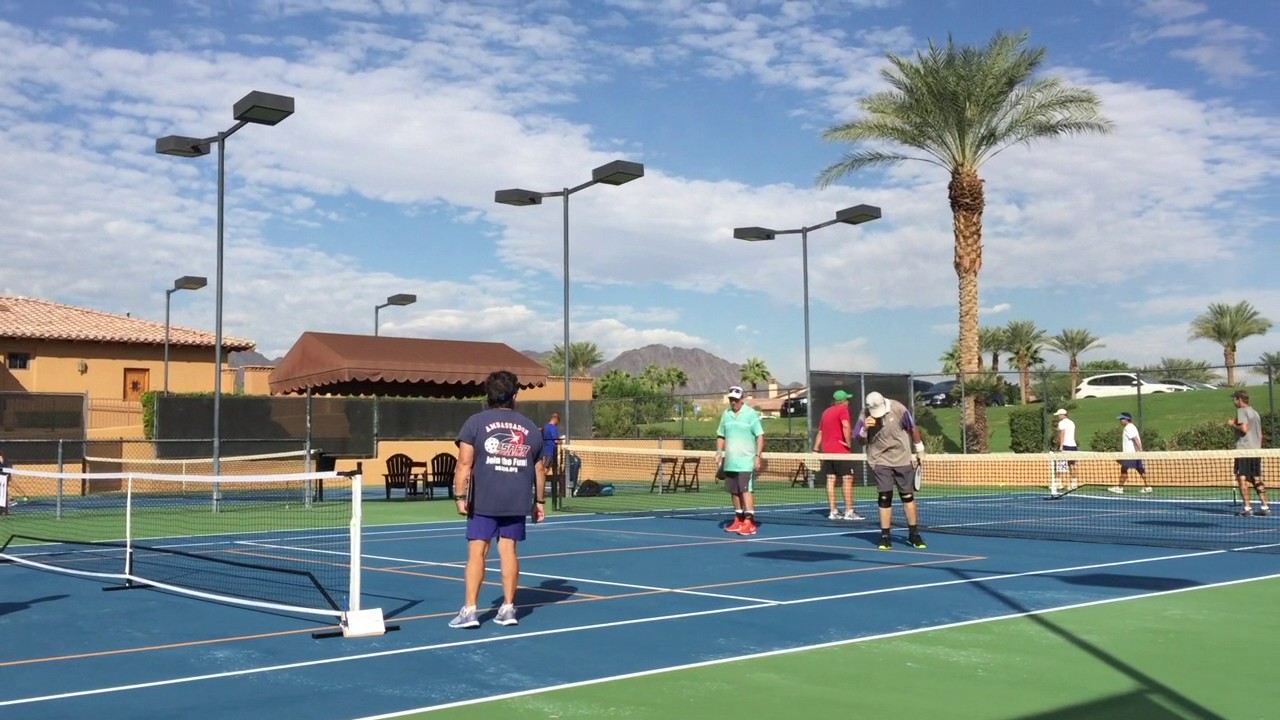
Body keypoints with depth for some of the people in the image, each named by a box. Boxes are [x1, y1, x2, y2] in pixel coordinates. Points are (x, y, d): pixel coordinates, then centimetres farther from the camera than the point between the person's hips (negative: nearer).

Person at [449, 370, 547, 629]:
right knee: (509, 550, 9)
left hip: (484, 501, -3)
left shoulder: (475, 423, -1)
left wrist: (461, 496, -7)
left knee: (477, 552, 0)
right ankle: (508, 608, 13)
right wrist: (539, 501, 21)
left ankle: (470, 610, 0)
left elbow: (465, 463, -9)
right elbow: (539, 469, 13)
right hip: (517, 502, 3)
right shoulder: (531, 427, 9)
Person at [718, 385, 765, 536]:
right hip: (730, 462, 6)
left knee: (746, 490, -10)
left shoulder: (751, 414, -5)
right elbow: (721, 436, 21)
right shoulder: (726, 415, 12)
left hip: (746, 462, -6)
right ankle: (738, 520, 19)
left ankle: (749, 523, -11)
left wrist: (758, 456, -15)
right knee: (734, 491, 10)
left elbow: (760, 436, -7)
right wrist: (719, 452, 6)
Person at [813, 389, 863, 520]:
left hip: (827, 450, 7)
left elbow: (820, 433, 19)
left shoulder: (826, 412, 18)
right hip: (841, 451, -7)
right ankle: (849, 512, -7)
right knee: (848, 479, -4)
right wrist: (849, 443, -17)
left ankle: (832, 512, 6)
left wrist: (816, 450, 20)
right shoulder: (843, 410, -5)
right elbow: (846, 426, -23)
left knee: (830, 480, 5)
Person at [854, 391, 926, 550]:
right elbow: (862, 441, -1)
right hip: (880, 461, 0)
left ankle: (913, 534, 16)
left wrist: (919, 450, 10)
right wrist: (865, 428, -22)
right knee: (885, 497, -5)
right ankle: (885, 536, 2)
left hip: (903, 459, 0)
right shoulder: (864, 415, -9)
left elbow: (912, 429, 2)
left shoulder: (898, 409, -12)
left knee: (908, 496, 5)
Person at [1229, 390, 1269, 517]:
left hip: (1244, 449, -8)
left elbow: (1244, 428, -20)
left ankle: (1247, 508, -10)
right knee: (1257, 479, 11)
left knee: (1242, 478, -6)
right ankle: (1265, 506, 10)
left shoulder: (1241, 411, -7)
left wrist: (1233, 424, -4)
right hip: (1256, 449, 8)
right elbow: (1260, 435, 20)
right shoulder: (1255, 413, 18)